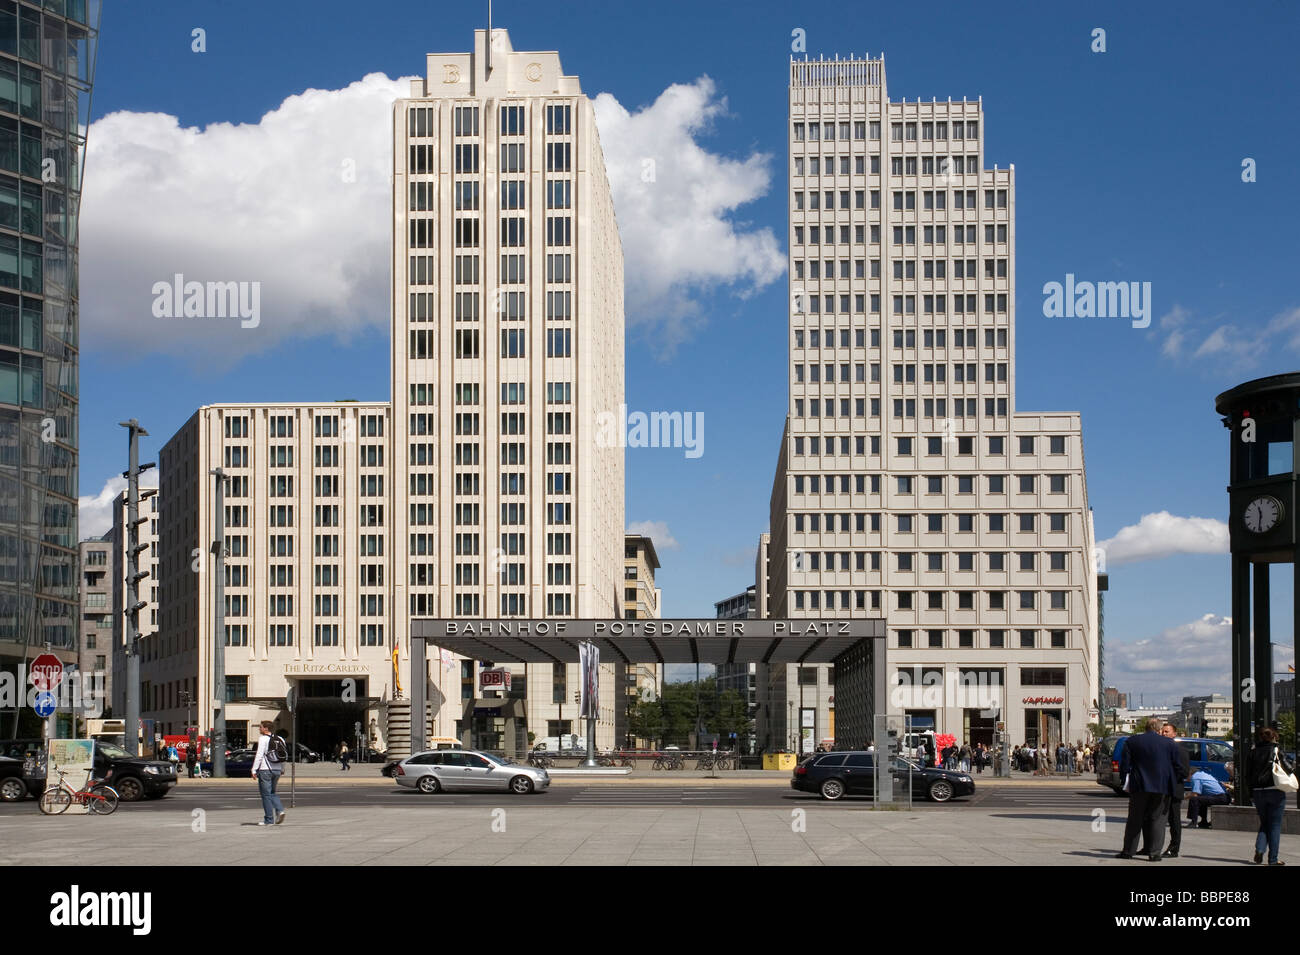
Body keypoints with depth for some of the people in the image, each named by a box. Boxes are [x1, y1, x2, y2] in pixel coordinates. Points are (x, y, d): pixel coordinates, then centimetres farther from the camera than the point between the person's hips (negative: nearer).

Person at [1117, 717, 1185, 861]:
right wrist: (1184, 777, 20)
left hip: (1139, 786, 1)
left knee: (1135, 820, 9)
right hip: (1162, 788, -1)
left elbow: (1125, 764, 1)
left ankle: (1128, 850, 11)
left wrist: (1125, 780, 11)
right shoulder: (1170, 744, -1)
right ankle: (1155, 853, 0)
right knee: (1157, 819, 4)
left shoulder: (1132, 741, 1)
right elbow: (1177, 767, 2)